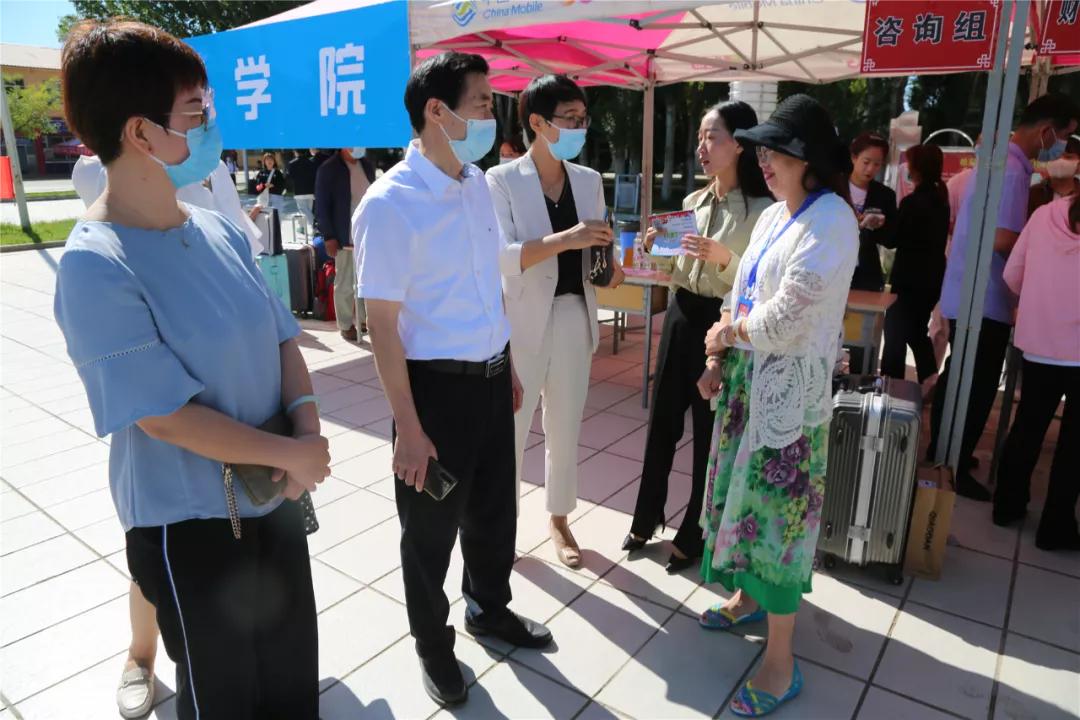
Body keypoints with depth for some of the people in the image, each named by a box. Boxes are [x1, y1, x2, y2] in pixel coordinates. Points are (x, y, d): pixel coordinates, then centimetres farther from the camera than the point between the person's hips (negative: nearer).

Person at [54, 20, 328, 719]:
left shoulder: (221, 232, 0)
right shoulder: (95, 267, -21)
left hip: (275, 496, 6)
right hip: (192, 523, -6)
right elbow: (165, 416, -22)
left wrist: (307, 425, -12)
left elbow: (280, 335, 4)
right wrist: (294, 454, -16)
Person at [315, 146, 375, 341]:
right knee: (345, 284, 3)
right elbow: (321, 205, -8)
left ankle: (363, 319, 22)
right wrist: (328, 236, -12)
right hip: (345, 238, -5)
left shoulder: (367, 165, 11)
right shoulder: (328, 169, -7)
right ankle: (346, 325, 14)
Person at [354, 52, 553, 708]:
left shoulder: (479, 184, 5)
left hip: (491, 376, 7)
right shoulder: (391, 203, -17)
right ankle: (433, 643, 39)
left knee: (494, 508, 23)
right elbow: (382, 322, -17)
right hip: (438, 384, -7)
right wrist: (409, 426, -17)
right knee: (432, 527, 13)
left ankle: (489, 609, 49)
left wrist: (509, 366, 16)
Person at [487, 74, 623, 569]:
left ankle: (558, 520, 34)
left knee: (565, 428, 15)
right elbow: (499, 256, -19)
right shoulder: (501, 180, -9)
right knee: (511, 428, 6)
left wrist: (609, 268, -8)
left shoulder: (589, 180, 7)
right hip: (522, 320, -4)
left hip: (574, 317, 5)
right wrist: (566, 239, -28)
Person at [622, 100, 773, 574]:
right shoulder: (693, 202, 9)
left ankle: (693, 535, 25)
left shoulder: (762, 209, -11)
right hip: (681, 316, 7)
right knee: (662, 422, 14)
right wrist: (657, 249, -2)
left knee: (710, 433, 6)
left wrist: (725, 258, -27)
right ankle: (647, 518, 33)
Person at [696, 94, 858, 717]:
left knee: (777, 507, -1)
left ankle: (781, 664, 13)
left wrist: (727, 333, -5)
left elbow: (787, 318, -21)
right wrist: (719, 360, 3)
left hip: (789, 386, -8)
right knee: (743, 491, 17)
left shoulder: (831, 220, -15)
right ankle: (749, 596, 39)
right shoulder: (773, 216, 11)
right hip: (747, 376, 8)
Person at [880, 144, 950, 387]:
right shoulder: (941, 199, 8)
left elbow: (895, 239, -11)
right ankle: (929, 377, 15)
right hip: (932, 278, 8)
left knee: (896, 334, 1)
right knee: (917, 331, 21)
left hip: (910, 279, -8)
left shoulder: (913, 201, -17)